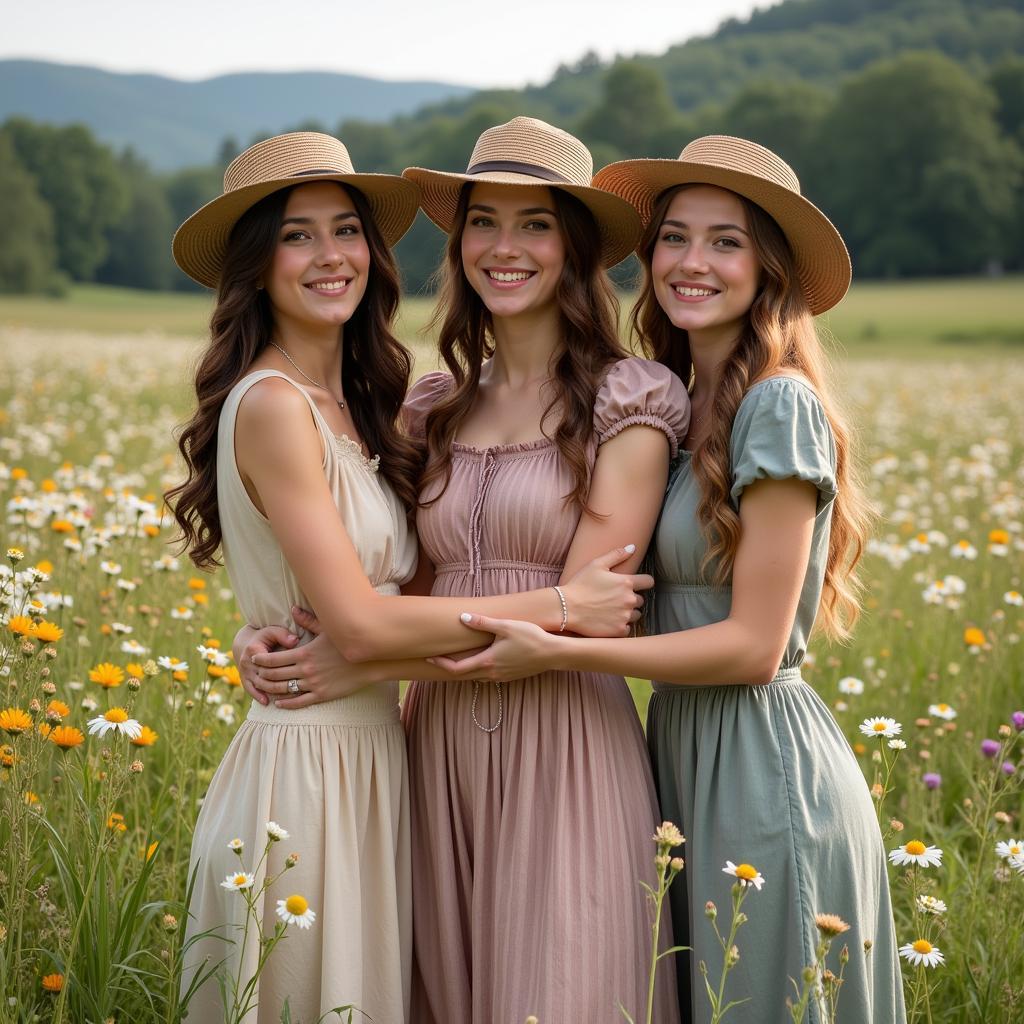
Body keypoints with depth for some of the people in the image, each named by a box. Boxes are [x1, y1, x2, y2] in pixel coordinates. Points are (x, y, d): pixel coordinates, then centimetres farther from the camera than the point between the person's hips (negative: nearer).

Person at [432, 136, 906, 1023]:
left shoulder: (778, 403, -15)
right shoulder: (678, 404, 10)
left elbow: (754, 645, -18)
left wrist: (553, 652, -20)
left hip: (763, 771, -8)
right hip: (682, 751, 8)